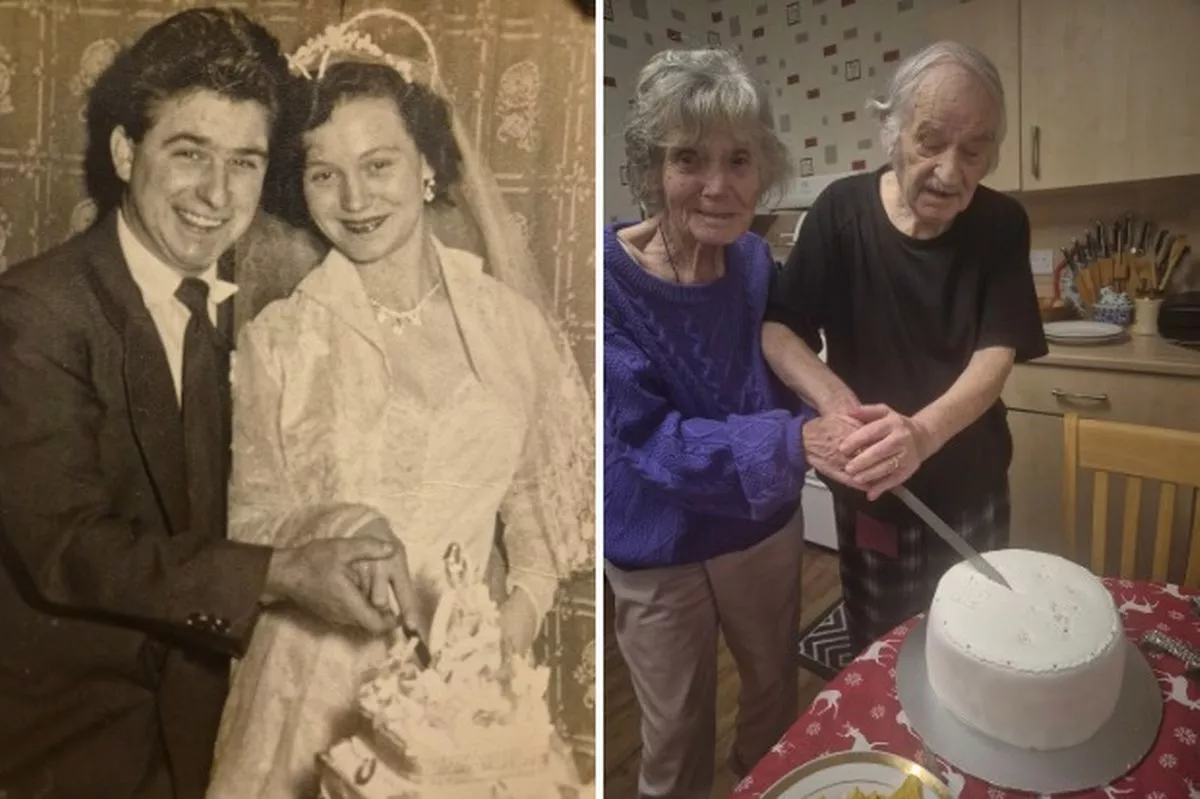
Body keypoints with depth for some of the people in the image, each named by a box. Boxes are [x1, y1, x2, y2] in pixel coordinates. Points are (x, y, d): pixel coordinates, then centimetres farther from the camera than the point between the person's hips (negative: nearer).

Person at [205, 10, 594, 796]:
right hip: (321, 669, -1)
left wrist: (522, 610, -8)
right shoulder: (280, 336, -10)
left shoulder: (507, 315, -6)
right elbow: (253, 517, -4)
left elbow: (543, 489, 2)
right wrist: (328, 530, -22)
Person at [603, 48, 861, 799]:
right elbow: (651, 441, -27)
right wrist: (797, 439, -39)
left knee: (778, 692, 27)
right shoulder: (609, 276, -25)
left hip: (767, 527, 5)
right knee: (677, 734, 16)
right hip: (659, 552, -4)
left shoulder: (756, 262, -10)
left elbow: (785, 380, 4)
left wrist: (838, 430, -15)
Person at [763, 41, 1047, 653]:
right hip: (868, 492, -1)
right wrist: (834, 399, -31)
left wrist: (924, 431, -39)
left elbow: (995, 357, -18)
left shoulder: (1001, 226, -11)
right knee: (878, 650, 17)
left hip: (972, 492, 1)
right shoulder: (842, 211, -13)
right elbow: (776, 330, -11)